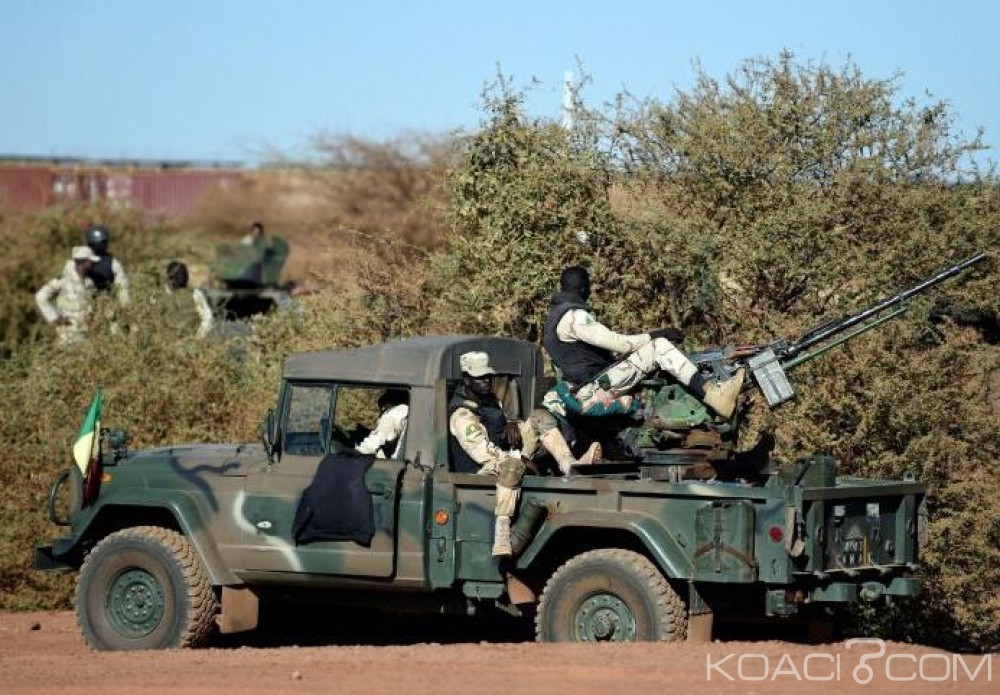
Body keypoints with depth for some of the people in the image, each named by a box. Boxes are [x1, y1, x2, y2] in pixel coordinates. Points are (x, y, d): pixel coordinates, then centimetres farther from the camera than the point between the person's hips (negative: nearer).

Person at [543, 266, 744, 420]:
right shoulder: (574, 316, -16)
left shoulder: (556, 313, 17)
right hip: (592, 390, -10)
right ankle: (714, 396, -28)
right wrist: (657, 334, -10)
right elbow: (617, 343, -20)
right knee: (659, 347, -18)